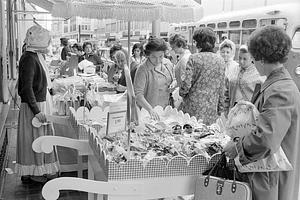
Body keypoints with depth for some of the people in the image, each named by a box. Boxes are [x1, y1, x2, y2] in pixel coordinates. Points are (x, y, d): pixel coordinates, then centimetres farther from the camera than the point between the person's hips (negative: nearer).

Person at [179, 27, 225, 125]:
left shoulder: (194, 58, -9)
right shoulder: (220, 60, 4)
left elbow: (186, 84, -13)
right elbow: (221, 87, 9)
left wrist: (182, 93, 8)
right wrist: (220, 109, 18)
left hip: (193, 107, -3)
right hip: (211, 110, 4)